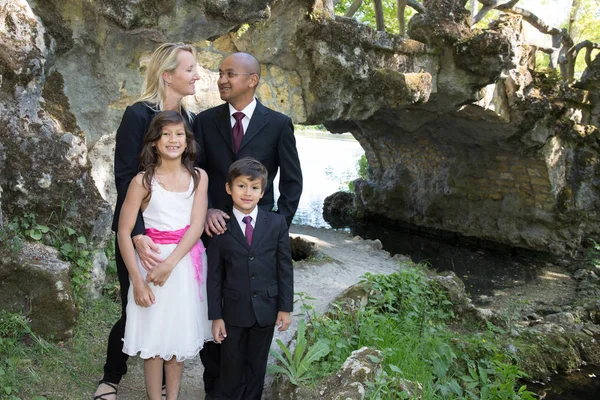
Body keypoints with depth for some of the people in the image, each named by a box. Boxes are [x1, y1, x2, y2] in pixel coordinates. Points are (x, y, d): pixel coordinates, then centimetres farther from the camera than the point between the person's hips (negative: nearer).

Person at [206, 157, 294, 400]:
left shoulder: (277, 223, -4)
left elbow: (285, 267, -1)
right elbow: (214, 275, -4)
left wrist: (285, 307, -2)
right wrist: (216, 316, -5)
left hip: (266, 309, 1)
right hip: (233, 311, -1)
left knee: (257, 366, 16)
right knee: (232, 368, 12)